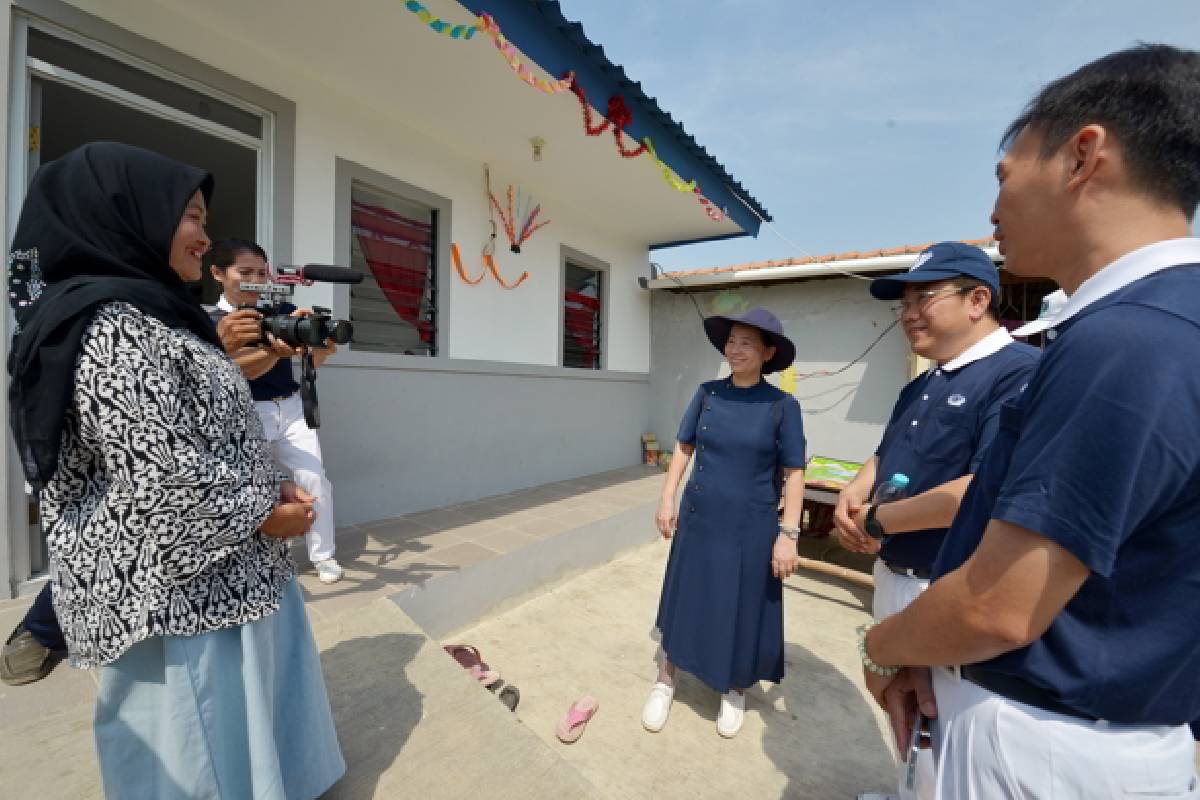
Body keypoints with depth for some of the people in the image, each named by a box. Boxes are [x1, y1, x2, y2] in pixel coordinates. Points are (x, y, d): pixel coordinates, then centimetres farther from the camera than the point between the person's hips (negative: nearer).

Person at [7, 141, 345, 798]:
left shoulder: (145, 317, 12)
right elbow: (163, 480, -25)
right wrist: (264, 515, -11)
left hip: (217, 581, 9)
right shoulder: (117, 322, -19)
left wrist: (269, 489, 3)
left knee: (245, 731, 23)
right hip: (181, 591, -9)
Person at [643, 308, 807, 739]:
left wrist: (788, 534, -10)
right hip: (697, 520, 2)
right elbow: (684, 448, 3)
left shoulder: (782, 405, -10)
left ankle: (734, 691, 43)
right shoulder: (707, 393, -3)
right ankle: (665, 682, 39)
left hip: (750, 528, -2)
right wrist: (667, 499, 0)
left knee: (742, 611, 14)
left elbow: (794, 474, -7)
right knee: (683, 601, 15)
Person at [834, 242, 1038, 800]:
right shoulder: (919, 389, 10)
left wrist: (877, 521, -20)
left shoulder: (1021, 373, -20)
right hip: (892, 577, 9)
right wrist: (851, 499, -5)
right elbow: (884, 457, 16)